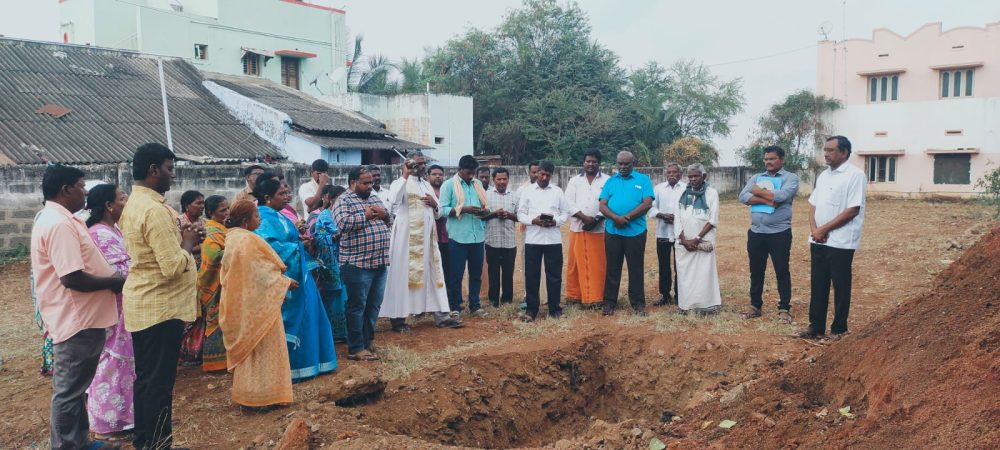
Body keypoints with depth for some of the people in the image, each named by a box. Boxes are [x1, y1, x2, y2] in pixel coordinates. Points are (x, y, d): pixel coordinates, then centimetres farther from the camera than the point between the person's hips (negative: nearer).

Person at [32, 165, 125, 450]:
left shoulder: (59, 220, 14)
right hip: (77, 321, -11)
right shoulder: (59, 224, -21)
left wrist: (110, 278, 9)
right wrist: (113, 282, -14)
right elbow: (73, 278, -27)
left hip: (80, 317, 11)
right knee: (69, 391, 1)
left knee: (75, 388, 19)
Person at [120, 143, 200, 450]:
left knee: (145, 377, 18)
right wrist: (188, 242, -9)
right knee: (159, 382, 0)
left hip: (141, 304, 10)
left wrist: (178, 237, 10)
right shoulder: (155, 210, -22)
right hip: (161, 307, -10)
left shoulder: (133, 204, 10)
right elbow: (174, 266, -26)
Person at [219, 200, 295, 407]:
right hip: (256, 303, -9)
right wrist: (286, 282, -3)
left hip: (240, 302, 9)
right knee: (261, 347, 1)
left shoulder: (232, 238, 8)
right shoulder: (250, 240, -20)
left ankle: (246, 392, 25)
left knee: (247, 345, 17)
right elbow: (263, 272, -18)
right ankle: (259, 394, 7)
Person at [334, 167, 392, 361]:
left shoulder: (375, 199, 17)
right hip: (357, 264, -8)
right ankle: (356, 348, 6)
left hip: (379, 262, 8)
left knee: (374, 305, 14)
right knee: (357, 306, -1)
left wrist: (384, 215, 0)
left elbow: (390, 221, 22)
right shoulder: (344, 201, -7)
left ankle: (368, 340, 27)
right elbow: (342, 223, -23)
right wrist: (365, 216, -15)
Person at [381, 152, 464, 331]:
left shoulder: (427, 185, 18)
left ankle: (441, 315, 10)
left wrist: (434, 204, -2)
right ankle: (397, 317, 4)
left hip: (427, 237, 7)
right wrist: (405, 176, -23)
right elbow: (394, 201, -26)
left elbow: (438, 214, 21)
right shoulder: (400, 183, -3)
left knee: (433, 274, 6)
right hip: (407, 237, -7)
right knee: (404, 274, -3)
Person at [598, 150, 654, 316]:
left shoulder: (643, 180, 3)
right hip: (612, 231, 2)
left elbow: (647, 203, -8)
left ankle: (638, 303, 15)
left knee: (636, 268, 5)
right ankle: (609, 302, 15)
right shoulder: (610, 181, 10)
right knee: (612, 268, 7)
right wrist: (616, 218, -17)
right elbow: (603, 206, 1)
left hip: (635, 232, -2)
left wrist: (627, 217, -15)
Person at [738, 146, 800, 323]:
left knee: (782, 271, 3)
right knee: (756, 271, 12)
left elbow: (781, 196, -21)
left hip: (779, 233, -4)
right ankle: (755, 305, 24)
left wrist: (758, 192, -6)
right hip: (756, 232, 5)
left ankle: (784, 308, 13)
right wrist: (767, 200, -15)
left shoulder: (790, 178, -2)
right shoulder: (756, 178, 12)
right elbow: (743, 197, -4)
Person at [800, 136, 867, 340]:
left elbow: (852, 210, -17)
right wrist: (814, 229, -4)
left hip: (840, 243, -7)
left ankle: (839, 329, 15)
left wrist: (824, 229, -14)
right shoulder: (823, 175, 13)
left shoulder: (855, 175, -11)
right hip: (818, 241, 7)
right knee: (818, 285, 11)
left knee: (840, 287, 4)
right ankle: (816, 326, 20)